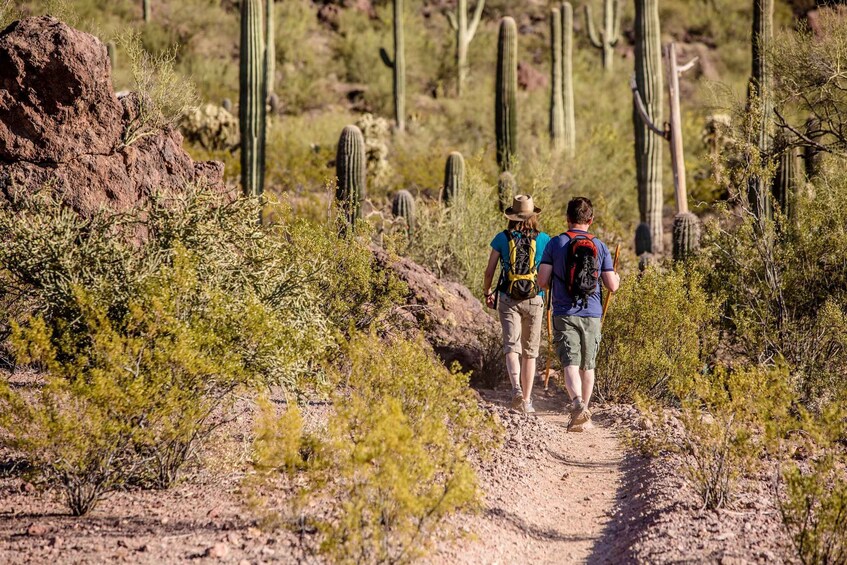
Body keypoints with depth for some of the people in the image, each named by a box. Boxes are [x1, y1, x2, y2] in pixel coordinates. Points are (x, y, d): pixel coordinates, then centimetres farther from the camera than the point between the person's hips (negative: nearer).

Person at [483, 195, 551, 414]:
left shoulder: (502, 238, 0)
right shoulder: (543, 239, -1)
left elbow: (489, 271, 3)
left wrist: (487, 292, 19)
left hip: (508, 299, -1)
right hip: (534, 300, 1)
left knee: (512, 347, -3)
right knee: (529, 352, 10)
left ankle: (516, 388, -27)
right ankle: (526, 400, 12)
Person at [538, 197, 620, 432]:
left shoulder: (556, 243, -3)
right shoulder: (599, 247, 2)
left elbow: (542, 281, -5)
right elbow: (612, 286, 3)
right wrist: (617, 278, 26)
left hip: (565, 314, -2)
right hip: (592, 315, 2)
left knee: (570, 365, -8)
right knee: (587, 366, 14)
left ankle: (578, 403, -32)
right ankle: (581, 415, 21)